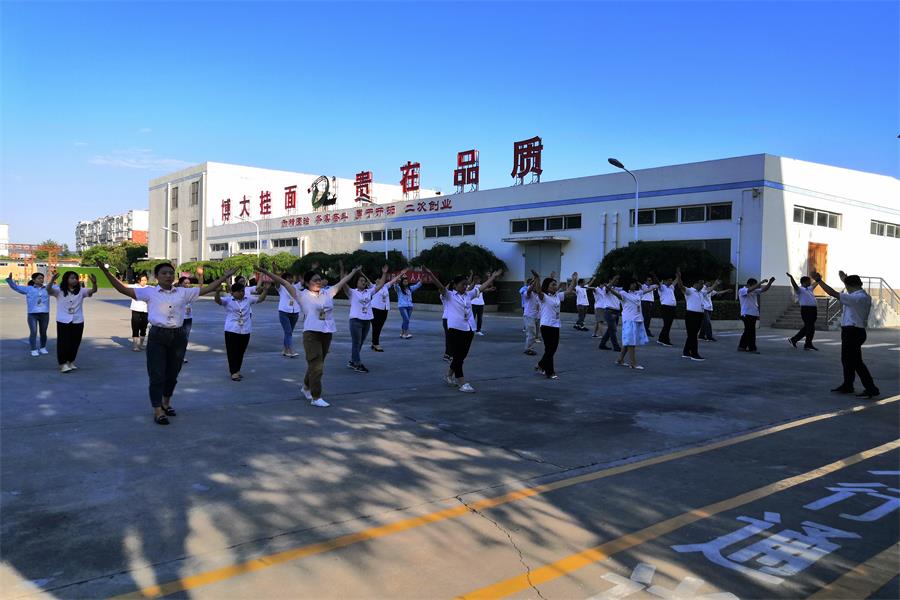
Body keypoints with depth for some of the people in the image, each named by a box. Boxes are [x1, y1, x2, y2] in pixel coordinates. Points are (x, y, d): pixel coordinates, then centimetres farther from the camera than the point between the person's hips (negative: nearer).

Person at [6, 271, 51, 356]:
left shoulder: (47, 289, 10)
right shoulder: (28, 289, 5)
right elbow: (15, 287, 6)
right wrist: (10, 279, -9)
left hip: (45, 314, 2)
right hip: (32, 314, -2)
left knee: (43, 332, 9)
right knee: (33, 332, -7)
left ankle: (43, 348, 23)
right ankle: (34, 350, 0)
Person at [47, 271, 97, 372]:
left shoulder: (81, 291, 1)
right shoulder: (59, 290, -3)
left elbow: (93, 291, -13)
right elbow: (49, 291, -20)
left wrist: (94, 283, -35)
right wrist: (52, 281, -38)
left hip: (78, 321, 3)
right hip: (63, 321, -3)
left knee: (75, 343, 11)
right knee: (63, 343, -1)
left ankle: (71, 362, 26)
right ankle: (63, 364, 5)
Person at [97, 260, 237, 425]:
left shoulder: (183, 292, 8)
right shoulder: (149, 292, 1)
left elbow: (207, 289, 10)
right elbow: (123, 289, -4)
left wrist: (225, 276, 7)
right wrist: (106, 272, -13)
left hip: (178, 336, 3)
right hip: (157, 336, -3)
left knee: (172, 374, 14)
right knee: (157, 375, -2)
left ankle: (166, 403, 36)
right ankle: (158, 411, 8)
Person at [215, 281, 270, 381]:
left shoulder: (248, 299, 8)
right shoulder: (228, 300, -3)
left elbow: (260, 299, 11)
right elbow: (218, 301, -20)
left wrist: (265, 290, -5)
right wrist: (217, 292, -41)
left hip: (245, 331, 4)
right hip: (231, 331, -4)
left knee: (241, 352, 12)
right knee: (232, 352, -1)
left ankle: (237, 370, 26)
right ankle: (234, 372, 4)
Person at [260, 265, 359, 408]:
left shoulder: (328, 293, 10)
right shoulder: (302, 295, -3)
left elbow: (341, 282, 22)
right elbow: (283, 282, -7)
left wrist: (354, 272, 31)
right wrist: (266, 272, -11)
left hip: (327, 333, 5)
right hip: (311, 333, -5)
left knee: (317, 364, 16)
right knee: (316, 366, -6)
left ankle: (306, 386, 39)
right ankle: (316, 397, 2)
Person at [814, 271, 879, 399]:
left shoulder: (857, 298, -21)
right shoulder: (864, 296, 9)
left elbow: (833, 293, -24)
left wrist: (818, 280, -19)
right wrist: (846, 278, 47)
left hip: (852, 332, -10)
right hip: (853, 331, 10)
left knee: (855, 361, -5)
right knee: (847, 359, 19)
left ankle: (871, 389, -2)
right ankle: (847, 385, 30)